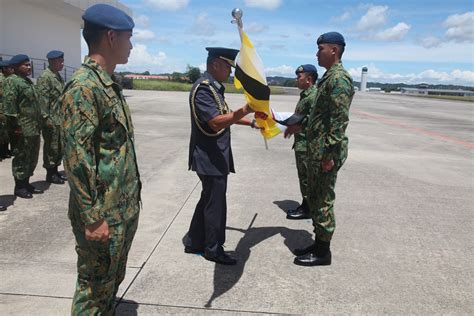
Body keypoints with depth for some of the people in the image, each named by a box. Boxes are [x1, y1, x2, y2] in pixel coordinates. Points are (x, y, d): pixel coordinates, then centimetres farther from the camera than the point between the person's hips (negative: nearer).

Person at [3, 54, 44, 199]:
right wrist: (15, 126, -20)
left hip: (34, 128, 9)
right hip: (22, 129, -9)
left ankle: (26, 183, 25)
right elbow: (9, 104, -17)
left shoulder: (28, 81, 19)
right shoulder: (11, 81, -9)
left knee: (32, 157, 14)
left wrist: (38, 124, 21)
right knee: (21, 158, -1)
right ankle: (19, 187, 8)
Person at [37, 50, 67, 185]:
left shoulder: (58, 76, 16)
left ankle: (55, 170, 25)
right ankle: (50, 174, 9)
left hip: (61, 119, 9)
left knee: (60, 147, 14)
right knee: (51, 147, -1)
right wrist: (46, 118, -21)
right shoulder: (45, 77, -12)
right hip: (51, 120, -9)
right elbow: (42, 99, -17)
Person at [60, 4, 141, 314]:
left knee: (112, 282, 22)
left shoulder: (109, 85, 12)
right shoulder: (84, 87, -18)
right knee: (94, 289, 7)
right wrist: (93, 217, -20)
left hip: (125, 208, 9)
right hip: (103, 214, -9)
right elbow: (77, 158, -22)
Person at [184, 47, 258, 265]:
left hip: (215, 156, 10)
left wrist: (251, 122, 18)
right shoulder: (202, 88, -19)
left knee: (209, 199, 18)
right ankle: (213, 249, 20)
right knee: (215, 204, 3)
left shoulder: (214, 87, 13)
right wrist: (245, 110, -37)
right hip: (210, 158, -10)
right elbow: (216, 122, -29)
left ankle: (194, 242, 31)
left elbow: (224, 115, 22)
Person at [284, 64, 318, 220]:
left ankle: (307, 209, 8)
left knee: (306, 176, -2)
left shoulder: (315, 95, -17)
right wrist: (292, 126, 12)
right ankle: (306, 205, 27)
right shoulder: (305, 94, 16)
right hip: (302, 142, 10)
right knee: (304, 175, 16)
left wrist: (293, 127, -16)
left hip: (308, 144, -10)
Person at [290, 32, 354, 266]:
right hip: (315, 151, 10)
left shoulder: (339, 78, -15)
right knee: (315, 199, 16)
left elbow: (340, 120, -22)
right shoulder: (328, 77, 16)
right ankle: (318, 244, 29)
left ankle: (323, 252, 13)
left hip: (326, 153, -10)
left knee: (323, 201, 0)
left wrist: (330, 154, -22)